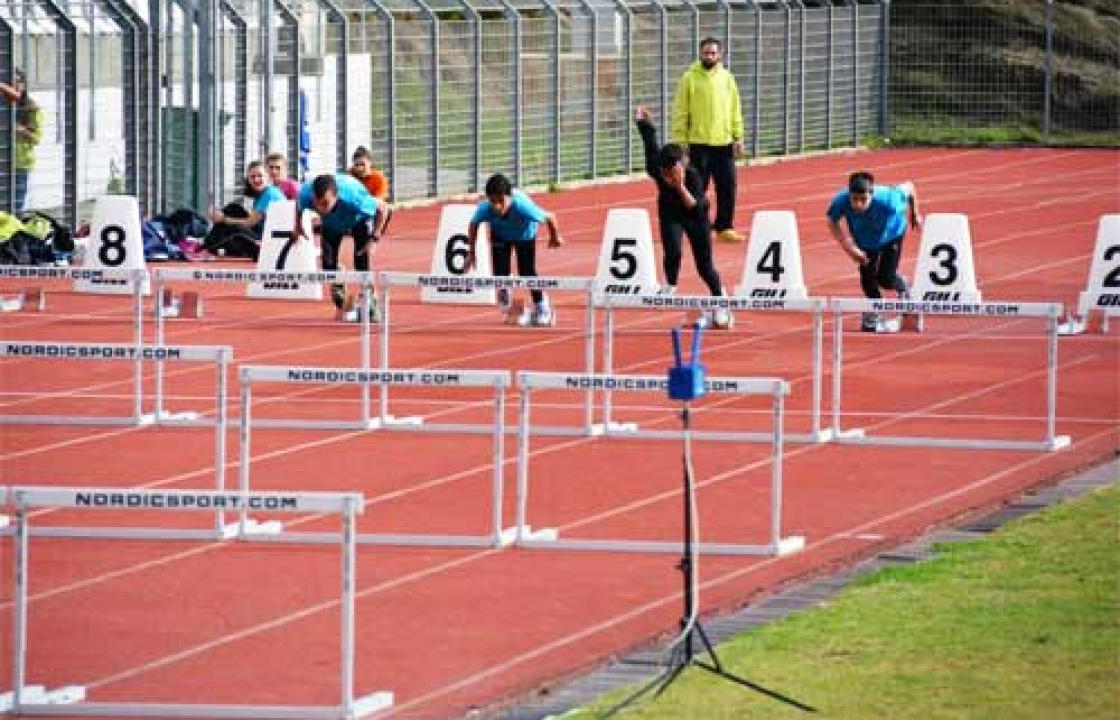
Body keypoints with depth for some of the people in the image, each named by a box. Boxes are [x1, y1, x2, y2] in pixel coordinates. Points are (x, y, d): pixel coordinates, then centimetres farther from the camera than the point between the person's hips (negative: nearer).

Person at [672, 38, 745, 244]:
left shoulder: (727, 78, 8)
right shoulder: (690, 78, -2)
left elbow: (735, 110, 12)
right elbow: (681, 112, -3)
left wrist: (738, 136, 6)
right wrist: (680, 141, -8)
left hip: (724, 143, 3)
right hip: (699, 143, -3)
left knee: (728, 188, 4)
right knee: (698, 189, 1)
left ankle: (725, 227, 14)